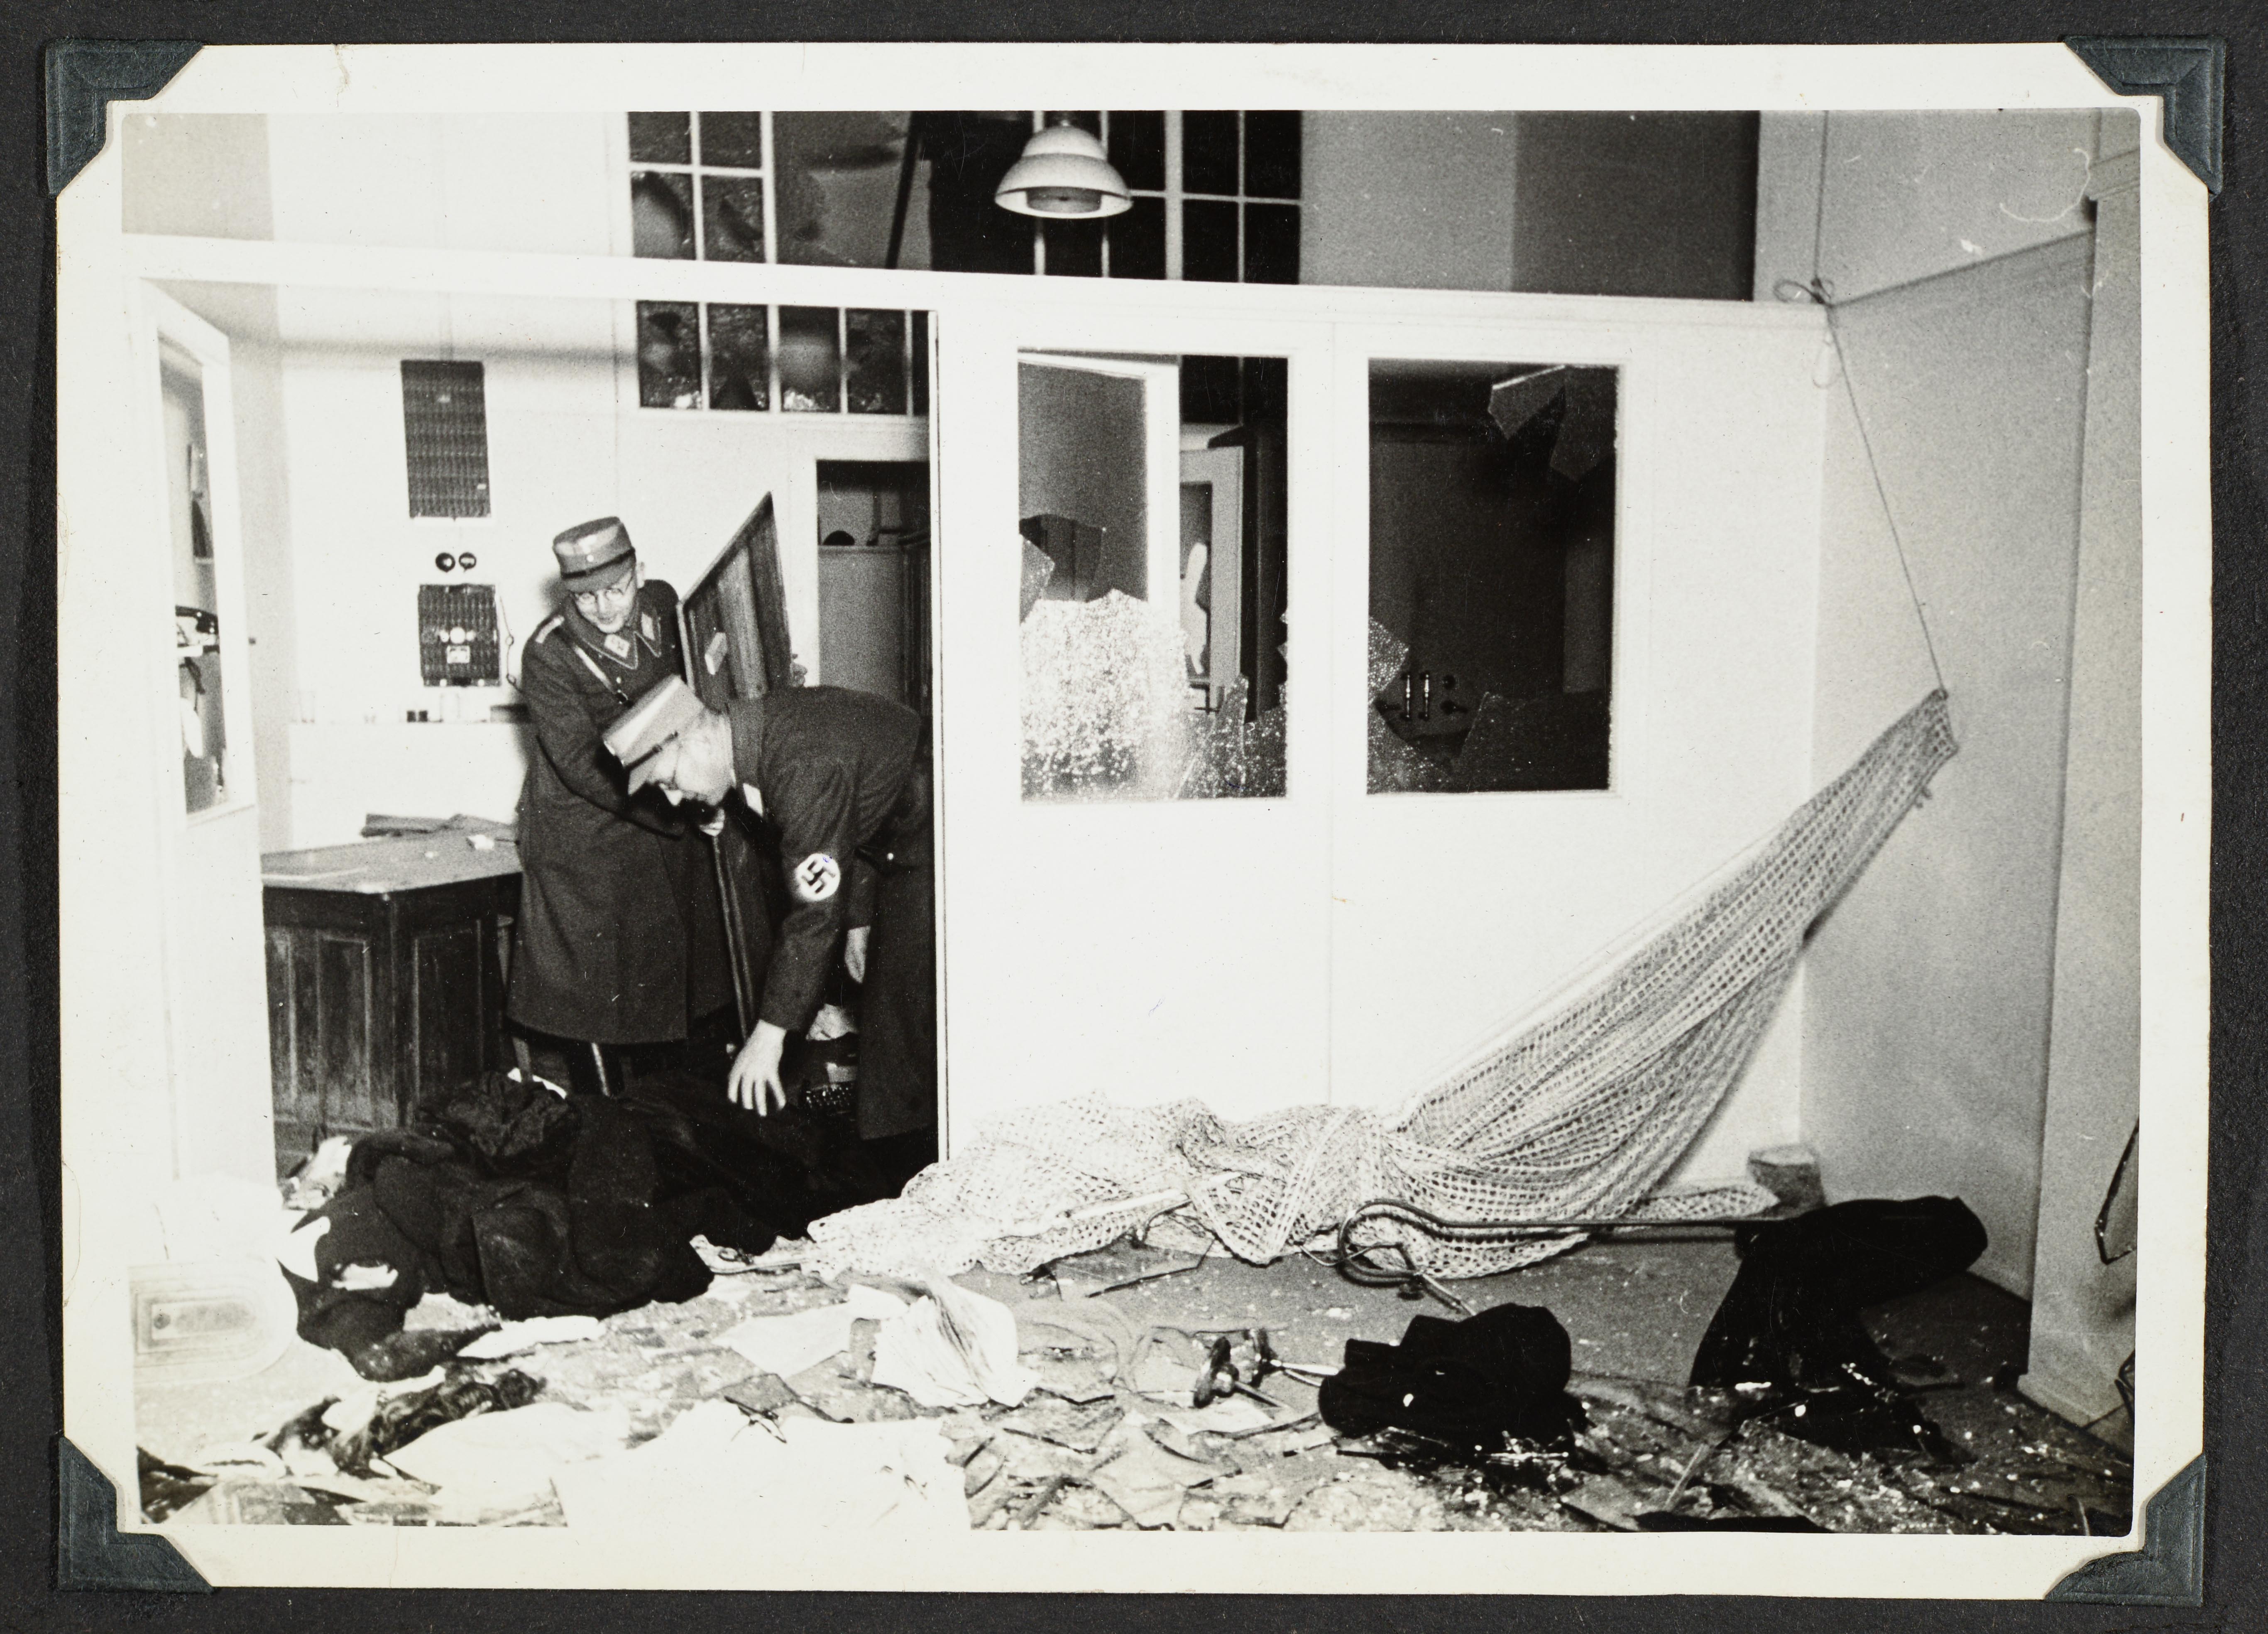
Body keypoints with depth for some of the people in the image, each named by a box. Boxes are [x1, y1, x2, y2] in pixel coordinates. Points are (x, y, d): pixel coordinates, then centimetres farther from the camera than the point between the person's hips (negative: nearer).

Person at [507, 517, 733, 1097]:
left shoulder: (663, 604, -4)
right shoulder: (549, 653, -20)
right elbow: (584, 767, -23)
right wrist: (678, 814, -26)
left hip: (667, 816, 6)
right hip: (584, 829, -6)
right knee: (592, 983, -1)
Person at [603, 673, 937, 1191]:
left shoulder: (802, 766, -31)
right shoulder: (760, 729, 0)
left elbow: (815, 909, -31)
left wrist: (770, 1035, -28)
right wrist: (858, 919, 17)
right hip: (898, 847, 10)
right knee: (882, 1010, 12)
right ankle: (889, 1170, 21)